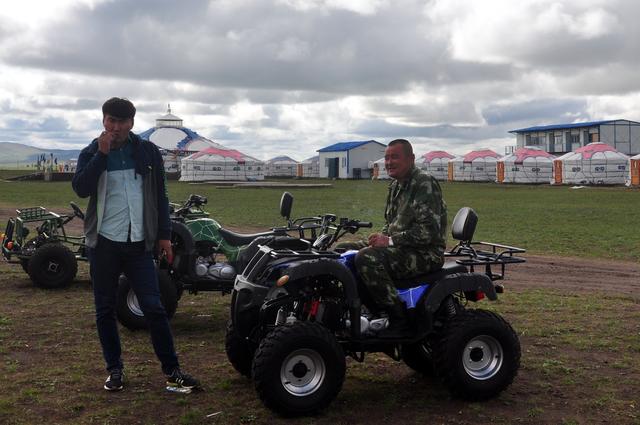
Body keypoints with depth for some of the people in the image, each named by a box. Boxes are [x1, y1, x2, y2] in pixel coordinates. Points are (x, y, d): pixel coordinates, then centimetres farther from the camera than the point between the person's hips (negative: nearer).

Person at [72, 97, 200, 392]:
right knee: (105, 310, 7)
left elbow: (160, 195, 8)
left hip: (138, 243, 0)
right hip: (103, 243, 1)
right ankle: (115, 369, 21)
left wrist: (164, 235, 4)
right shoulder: (91, 153, 3)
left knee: (153, 307, -3)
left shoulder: (148, 152, 5)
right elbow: (81, 189, -15)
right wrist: (102, 154, -19)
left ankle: (172, 370, 4)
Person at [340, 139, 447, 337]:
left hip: (425, 253, -10)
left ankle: (400, 321, -22)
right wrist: (381, 237, 4)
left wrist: (390, 240, -21)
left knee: (367, 258, -32)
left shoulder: (425, 184, -14)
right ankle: (376, 311, 6)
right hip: (400, 247, 10)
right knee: (343, 250, 6)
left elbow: (429, 231, -22)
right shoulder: (395, 186, 15)